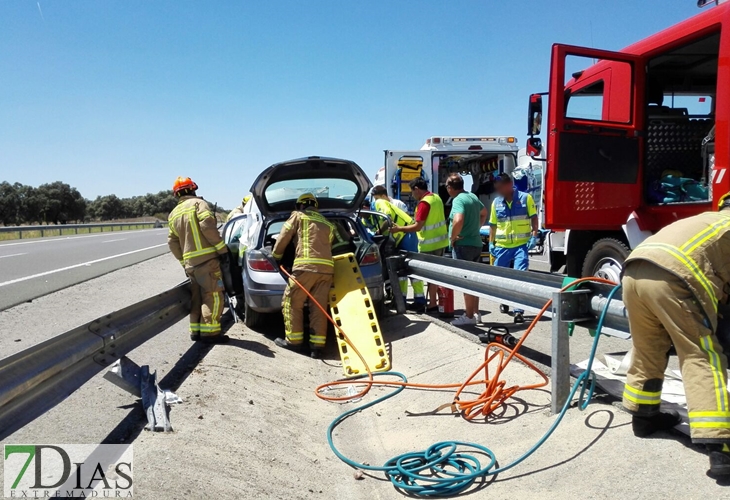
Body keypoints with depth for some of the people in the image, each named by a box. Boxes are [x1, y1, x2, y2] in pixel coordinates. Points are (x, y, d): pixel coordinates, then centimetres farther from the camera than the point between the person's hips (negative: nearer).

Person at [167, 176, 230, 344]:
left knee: (197, 297, 15)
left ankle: (196, 330, 18)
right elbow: (207, 225, -18)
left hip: (190, 263, 7)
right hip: (206, 259, -7)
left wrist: (183, 261, 24)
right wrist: (222, 247, -13)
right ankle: (210, 332, -6)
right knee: (213, 295, -4)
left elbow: (172, 242, 18)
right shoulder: (198, 203, -3)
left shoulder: (173, 214, 19)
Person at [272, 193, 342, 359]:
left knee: (292, 303, 8)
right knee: (318, 307, 6)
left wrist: (276, 256, 27)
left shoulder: (298, 216, 12)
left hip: (305, 266, -5)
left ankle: (294, 340, 13)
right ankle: (317, 345, 3)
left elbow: (283, 238, 13)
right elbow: (339, 244, 26)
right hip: (327, 267, 5)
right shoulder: (328, 224, 27)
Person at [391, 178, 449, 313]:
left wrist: (399, 229, -13)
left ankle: (433, 304, 7)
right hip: (441, 240, 9)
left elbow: (417, 226, -22)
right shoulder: (436, 198, 9)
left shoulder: (424, 203, -20)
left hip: (430, 244, -9)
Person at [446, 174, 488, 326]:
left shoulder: (458, 200, -16)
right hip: (476, 243, 9)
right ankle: (476, 313, 23)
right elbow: (484, 212, 30)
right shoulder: (473, 196, 11)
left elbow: (458, 221, -34)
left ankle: (469, 316, 4)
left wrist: (453, 237, -19)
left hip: (463, 245, -9)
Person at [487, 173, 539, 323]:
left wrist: (534, 237, -9)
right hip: (502, 246, 4)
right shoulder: (496, 202, 7)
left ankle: (519, 311, -8)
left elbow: (534, 219, 0)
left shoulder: (525, 198, -3)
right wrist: (491, 243, 8)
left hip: (521, 245, -4)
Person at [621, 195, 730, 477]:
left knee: (647, 352, 22)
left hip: (634, 271, 7)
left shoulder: (704, 220, 37)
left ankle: (643, 417, 35)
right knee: (701, 359, -3)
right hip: (672, 276, -7)